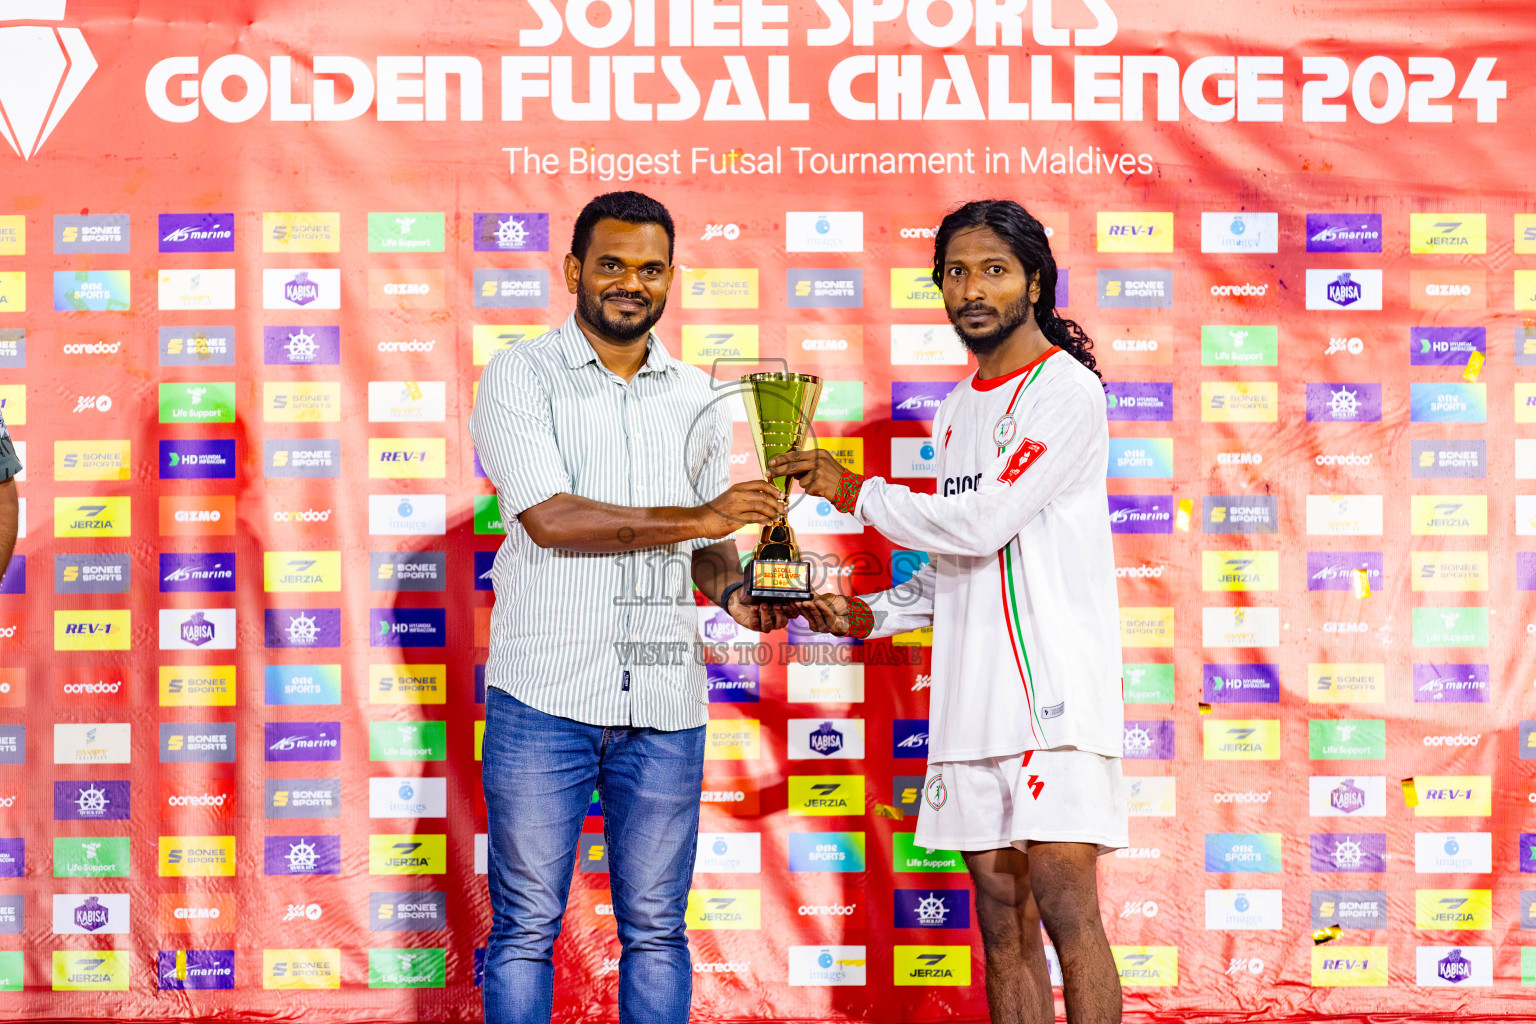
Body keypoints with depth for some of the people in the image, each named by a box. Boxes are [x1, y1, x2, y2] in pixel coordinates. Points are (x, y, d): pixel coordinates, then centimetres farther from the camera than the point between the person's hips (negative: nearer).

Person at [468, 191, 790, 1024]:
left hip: (664, 704, 4)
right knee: (526, 924, 1)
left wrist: (732, 591, -2)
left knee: (655, 927, 7)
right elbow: (550, 518, -13)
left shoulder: (696, 398, 15)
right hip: (545, 697, -4)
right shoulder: (520, 376, 0)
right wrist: (696, 518, -17)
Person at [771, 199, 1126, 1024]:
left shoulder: (1067, 389, -7)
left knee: (1063, 904, -11)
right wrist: (871, 616, 7)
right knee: (1001, 917, 7)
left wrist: (855, 492, -4)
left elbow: (979, 524, -15)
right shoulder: (957, 410, 19)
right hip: (972, 694, 8)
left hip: (1055, 683, -7)